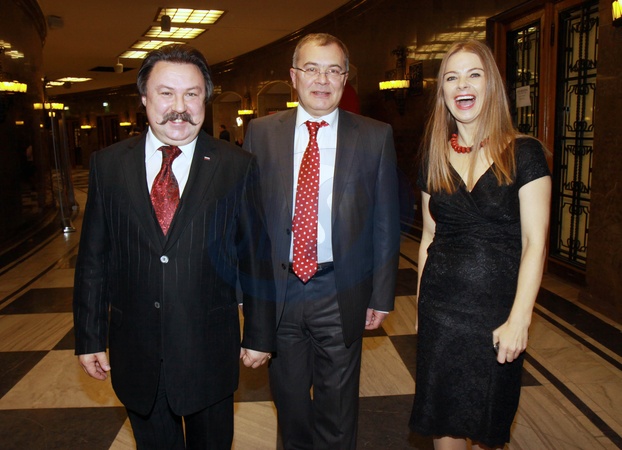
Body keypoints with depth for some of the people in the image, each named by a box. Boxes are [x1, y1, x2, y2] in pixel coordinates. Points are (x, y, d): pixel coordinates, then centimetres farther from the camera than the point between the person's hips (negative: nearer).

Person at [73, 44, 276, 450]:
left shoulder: (237, 166, -6)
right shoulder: (108, 164, -1)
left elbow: (256, 256, -4)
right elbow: (93, 257, 2)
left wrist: (259, 335, -2)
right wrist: (90, 337, 3)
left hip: (210, 349, -1)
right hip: (135, 351, 2)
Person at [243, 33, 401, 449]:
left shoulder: (376, 137, -2)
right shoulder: (261, 132, 1)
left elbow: (386, 223, 0)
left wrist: (382, 295, -2)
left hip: (342, 293, -1)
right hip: (278, 289, 2)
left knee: (338, 404, 15)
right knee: (289, 397, 20)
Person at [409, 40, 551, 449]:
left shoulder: (524, 154, -6)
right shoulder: (435, 159, 6)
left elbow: (535, 242, -10)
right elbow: (429, 238, 10)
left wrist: (519, 319, -15)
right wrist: (421, 302, 8)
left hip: (498, 310, -3)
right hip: (441, 308, 3)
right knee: (443, 416, 11)